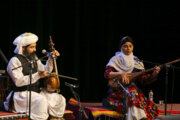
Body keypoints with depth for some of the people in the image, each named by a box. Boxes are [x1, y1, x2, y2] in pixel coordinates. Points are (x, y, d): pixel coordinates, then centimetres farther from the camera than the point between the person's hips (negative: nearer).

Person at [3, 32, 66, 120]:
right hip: (22, 94, -8)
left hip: (36, 91, 8)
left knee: (60, 99, -3)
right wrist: (38, 75, -27)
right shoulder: (15, 61, -11)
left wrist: (51, 58, 8)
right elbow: (18, 82, -22)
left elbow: (45, 71, 23)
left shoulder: (34, 59, 14)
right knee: (41, 100, -36)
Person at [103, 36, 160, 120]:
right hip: (117, 90, -4)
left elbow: (143, 80, 5)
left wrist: (154, 74, -11)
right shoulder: (116, 60, 3)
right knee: (132, 91, -36)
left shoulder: (136, 62, 12)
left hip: (133, 90, 4)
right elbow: (106, 74, -9)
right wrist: (120, 73, -23)